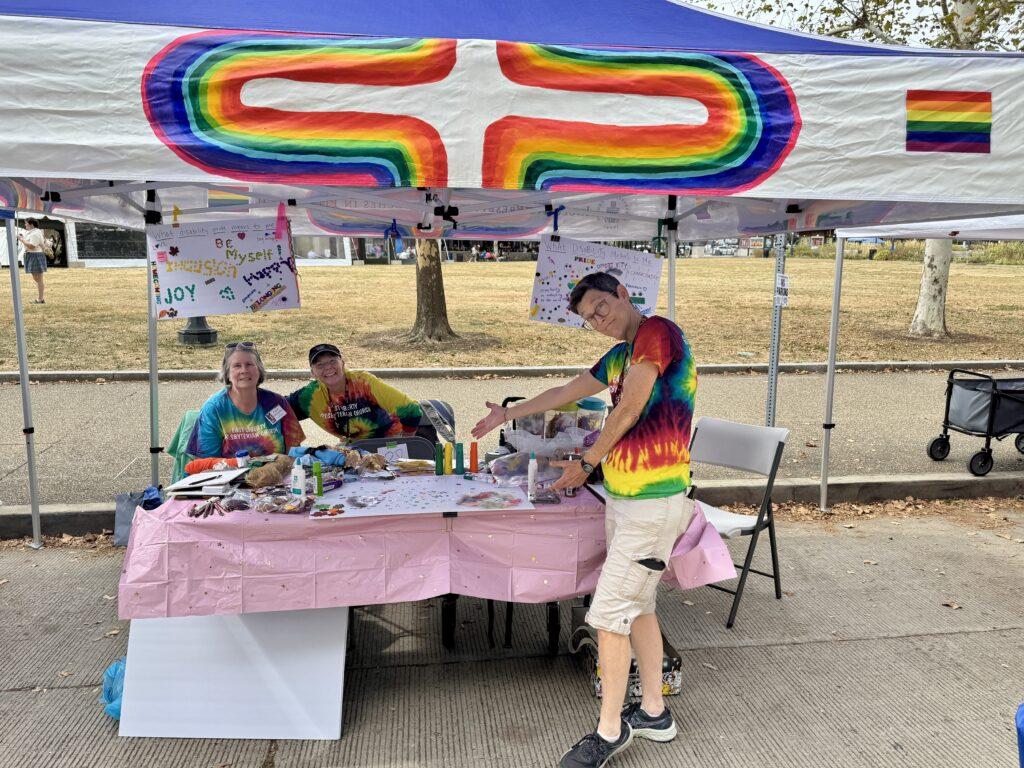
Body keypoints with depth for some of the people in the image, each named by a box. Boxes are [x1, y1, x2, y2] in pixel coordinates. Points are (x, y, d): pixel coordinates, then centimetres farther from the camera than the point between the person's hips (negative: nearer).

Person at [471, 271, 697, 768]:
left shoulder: (658, 332, -12)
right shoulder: (619, 355, 16)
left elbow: (628, 410, -14)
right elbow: (567, 392, 26)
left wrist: (587, 462, 0)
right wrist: (507, 414, 35)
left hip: (653, 503, -9)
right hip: (621, 497, 9)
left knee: (610, 613, -4)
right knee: (637, 606, 16)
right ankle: (654, 714, 32)